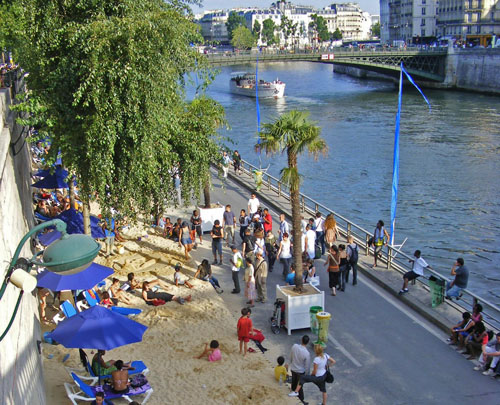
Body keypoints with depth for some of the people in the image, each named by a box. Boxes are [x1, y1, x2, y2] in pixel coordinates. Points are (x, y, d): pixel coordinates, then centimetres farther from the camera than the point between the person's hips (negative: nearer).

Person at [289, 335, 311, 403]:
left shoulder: (294, 346, -20)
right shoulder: (306, 353, -32)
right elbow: (307, 366, -18)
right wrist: (306, 374, 0)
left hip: (293, 369, 4)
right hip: (300, 371, -4)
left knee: (294, 383, 26)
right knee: (300, 386, 16)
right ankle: (301, 400, 33)